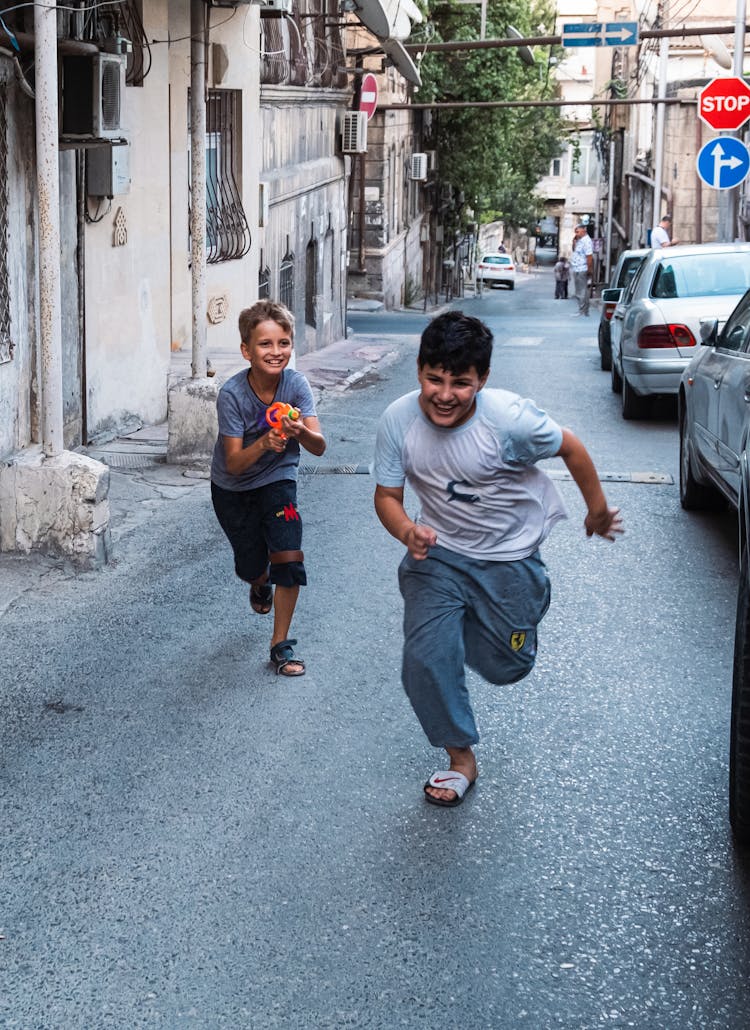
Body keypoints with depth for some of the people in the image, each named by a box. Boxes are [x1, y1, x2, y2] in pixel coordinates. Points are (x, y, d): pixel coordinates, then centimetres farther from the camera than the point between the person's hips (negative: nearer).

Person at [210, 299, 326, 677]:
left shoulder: (296, 384, -22)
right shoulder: (232, 394, -27)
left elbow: (319, 446, -28)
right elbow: (233, 464, -27)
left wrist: (300, 432, -50)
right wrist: (263, 444, -46)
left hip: (277, 480, 1)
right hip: (232, 489, -1)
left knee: (289, 557, -15)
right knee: (252, 566, 8)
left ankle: (281, 645, 1)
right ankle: (260, 585, 49)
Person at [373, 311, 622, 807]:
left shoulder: (510, 418, -29)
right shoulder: (398, 421, -20)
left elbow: (571, 448, -11)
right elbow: (387, 495, -8)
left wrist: (598, 510, 2)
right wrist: (408, 532, -30)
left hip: (510, 556, -1)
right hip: (439, 550, 2)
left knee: (506, 667, 12)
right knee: (425, 659, -11)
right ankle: (461, 759, 14)